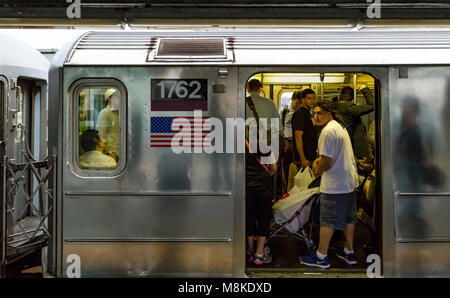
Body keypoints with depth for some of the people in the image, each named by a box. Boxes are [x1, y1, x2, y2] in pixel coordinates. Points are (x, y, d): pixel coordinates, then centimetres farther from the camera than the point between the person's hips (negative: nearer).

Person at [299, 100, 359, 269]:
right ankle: (349, 252, 26)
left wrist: (318, 171, 0)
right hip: (350, 181, 10)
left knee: (327, 221, -2)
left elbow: (326, 161, -20)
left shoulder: (328, 131, -19)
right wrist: (317, 161, 10)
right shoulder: (339, 127, 14)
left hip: (334, 185, -10)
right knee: (348, 218, 16)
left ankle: (321, 257, 5)